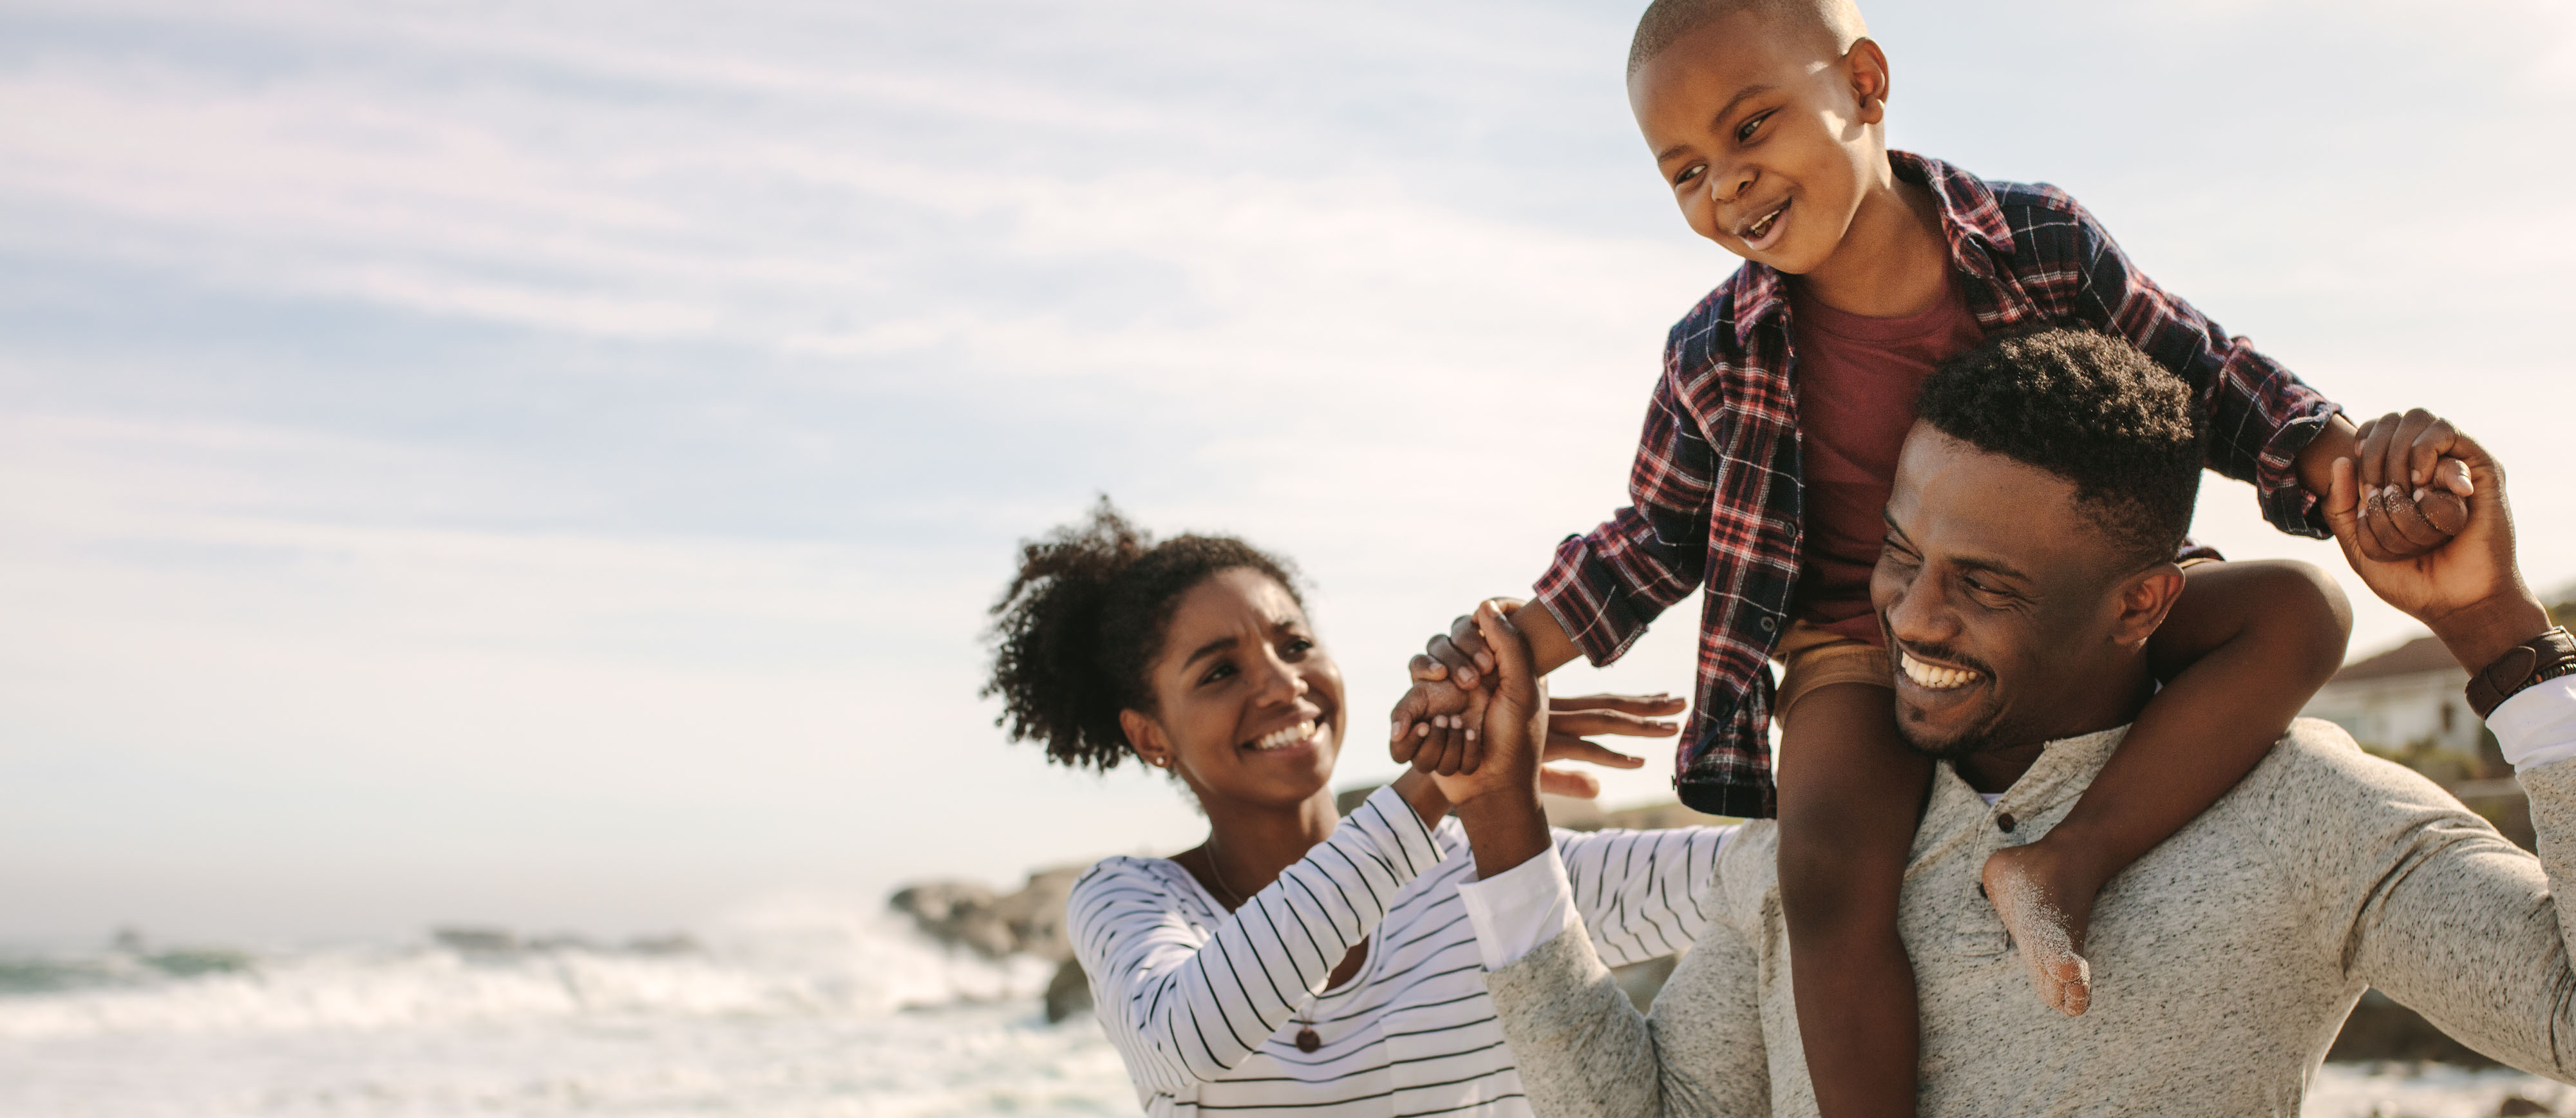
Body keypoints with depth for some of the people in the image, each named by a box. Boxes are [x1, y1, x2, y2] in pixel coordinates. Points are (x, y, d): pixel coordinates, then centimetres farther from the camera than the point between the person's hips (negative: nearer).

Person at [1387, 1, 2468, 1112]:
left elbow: (2206, 380, 2)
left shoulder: (2042, 244, -10)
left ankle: (2070, 857, -30)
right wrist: (1492, 660, -5)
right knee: (1830, 873, -31)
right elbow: (1655, 543, 6)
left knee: (2294, 611, -20)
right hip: (1861, 647, -2)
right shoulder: (1717, 360, -9)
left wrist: (2360, 469, -14)